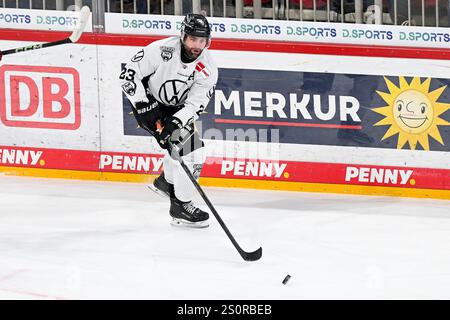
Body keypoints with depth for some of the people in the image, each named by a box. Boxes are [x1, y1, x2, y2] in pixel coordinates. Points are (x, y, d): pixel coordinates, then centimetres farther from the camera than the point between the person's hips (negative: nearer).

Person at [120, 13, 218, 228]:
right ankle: (180, 206, -11)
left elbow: (195, 104, -20)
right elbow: (129, 74, -21)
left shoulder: (208, 70, -17)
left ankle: (166, 182, 34)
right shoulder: (161, 50, -28)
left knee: (195, 150, 4)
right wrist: (143, 106, -26)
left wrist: (174, 123, -35)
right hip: (149, 103, -6)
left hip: (176, 109, 6)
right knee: (183, 145, -19)